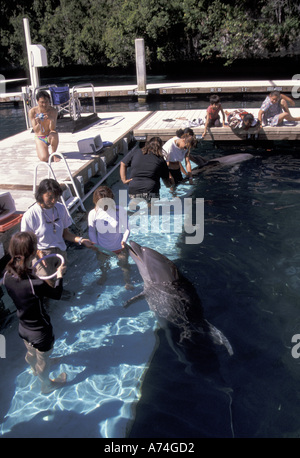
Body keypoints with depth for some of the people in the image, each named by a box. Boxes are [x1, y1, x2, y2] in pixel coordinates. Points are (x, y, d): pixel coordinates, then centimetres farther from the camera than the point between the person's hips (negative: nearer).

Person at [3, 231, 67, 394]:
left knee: (31, 354, 36)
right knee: (43, 360, 24)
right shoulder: (36, 284, -37)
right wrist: (59, 276, -2)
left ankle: (35, 370, 67)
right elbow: (57, 294, -17)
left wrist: (30, 270, 5)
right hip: (40, 332, -6)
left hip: (23, 328, 6)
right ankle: (47, 385, 52)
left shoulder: (7, 275, -19)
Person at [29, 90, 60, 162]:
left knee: (54, 134, -37)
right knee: (44, 158, -22)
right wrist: (38, 124, -42)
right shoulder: (32, 112, -15)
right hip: (39, 138, 0)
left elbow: (53, 129, -20)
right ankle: (40, 149, 17)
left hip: (49, 137, 0)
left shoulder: (53, 111, -14)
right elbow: (35, 130, -19)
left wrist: (52, 120, -42)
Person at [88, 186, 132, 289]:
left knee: (124, 265, 19)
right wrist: (95, 245, -9)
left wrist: (124, 240, -25)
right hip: (102, 249, 2)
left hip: (119, 247, -1)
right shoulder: (93, 213, -19)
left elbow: (126, 228, -11)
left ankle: (127, 282, 48)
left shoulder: (120, 211, -23)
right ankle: (104, 276, 63)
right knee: (103, 266, 28)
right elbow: (91, 231, -3)